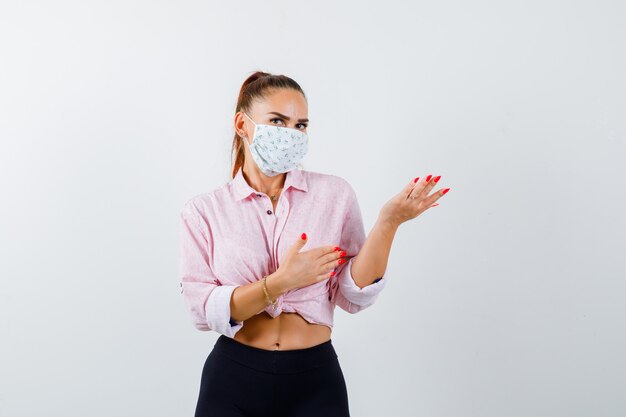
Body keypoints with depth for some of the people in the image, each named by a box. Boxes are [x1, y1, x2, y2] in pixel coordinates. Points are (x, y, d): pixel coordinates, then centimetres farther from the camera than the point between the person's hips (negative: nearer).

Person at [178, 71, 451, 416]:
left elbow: (353, 296, -7)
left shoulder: (335, 194, -1)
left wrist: (387, 223, -18)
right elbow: (202, 310, -10)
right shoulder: (203, 210, -2)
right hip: (232, 379, 0)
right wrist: (280, 282, -21)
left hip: (314, 381, 1)